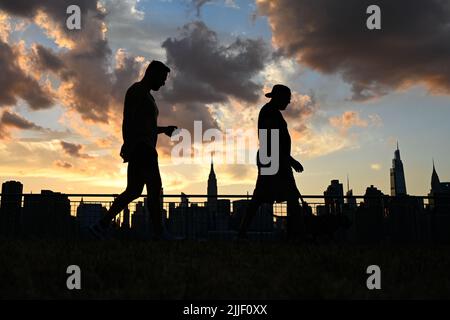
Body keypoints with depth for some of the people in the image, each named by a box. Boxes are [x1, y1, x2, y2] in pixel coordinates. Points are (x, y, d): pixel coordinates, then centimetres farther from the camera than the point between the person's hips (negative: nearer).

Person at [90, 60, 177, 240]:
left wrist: (164, 129, 20)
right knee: (155, 187, -12)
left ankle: (101, 226, 4)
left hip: (144, 148, 10)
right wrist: (128, 144, -24)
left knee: (133, 191, 5)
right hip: (141, 146, -10)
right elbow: (128, 119, -15)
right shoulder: (136, 90, -4)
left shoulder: (146, 96, 27)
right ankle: (158, 234, -11)